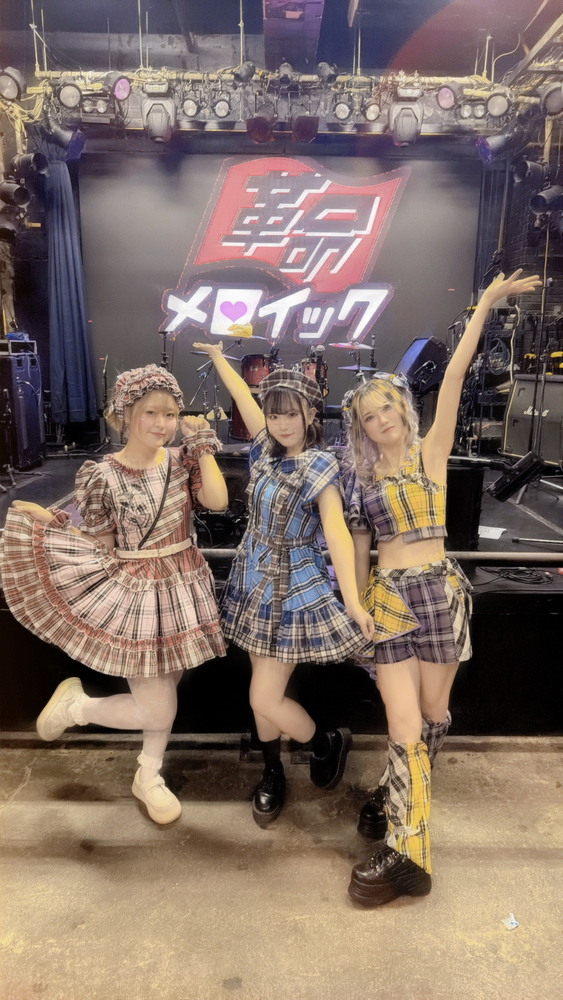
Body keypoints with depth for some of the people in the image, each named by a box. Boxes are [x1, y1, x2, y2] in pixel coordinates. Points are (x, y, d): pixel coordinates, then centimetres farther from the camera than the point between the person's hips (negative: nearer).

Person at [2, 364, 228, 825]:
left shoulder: (182, 460, 0)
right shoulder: (101, 475, -11)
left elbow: (218, 501, -16)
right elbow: (98, 548, -6)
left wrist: (202, 445, -11)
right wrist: (49, 521, -17)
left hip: (183, 590, 5)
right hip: (133, 596, -4)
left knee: (165, 689, 18)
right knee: (158, 712, -1)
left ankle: (148, 777, 42)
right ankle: (77, 705, 26)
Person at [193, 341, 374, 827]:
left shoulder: (320, 466, -16)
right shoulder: (266, 449, 0)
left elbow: (336, 532, -27)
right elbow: (244, 395, 14)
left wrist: (353, 602, -37)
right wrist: (217, 355, 26)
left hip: (294, 591, -6)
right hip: (254, 581, 6)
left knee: (265, 699, -2)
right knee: (264, 688, 16)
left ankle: (329, 744, 26)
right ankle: (272, 773, 38)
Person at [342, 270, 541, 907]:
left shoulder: (430, 453, 1)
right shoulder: (360, 476, 7)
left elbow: (453, 379, -7)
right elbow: (358, 547, 10)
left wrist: (485, 305, -10)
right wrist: (355, 607, 10)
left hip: (441, 592, 0)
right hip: (388, 597, 1)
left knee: (433, 714, 13)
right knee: (406, 725, -3)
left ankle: (400, 797, 39)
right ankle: (407, 853, 9)